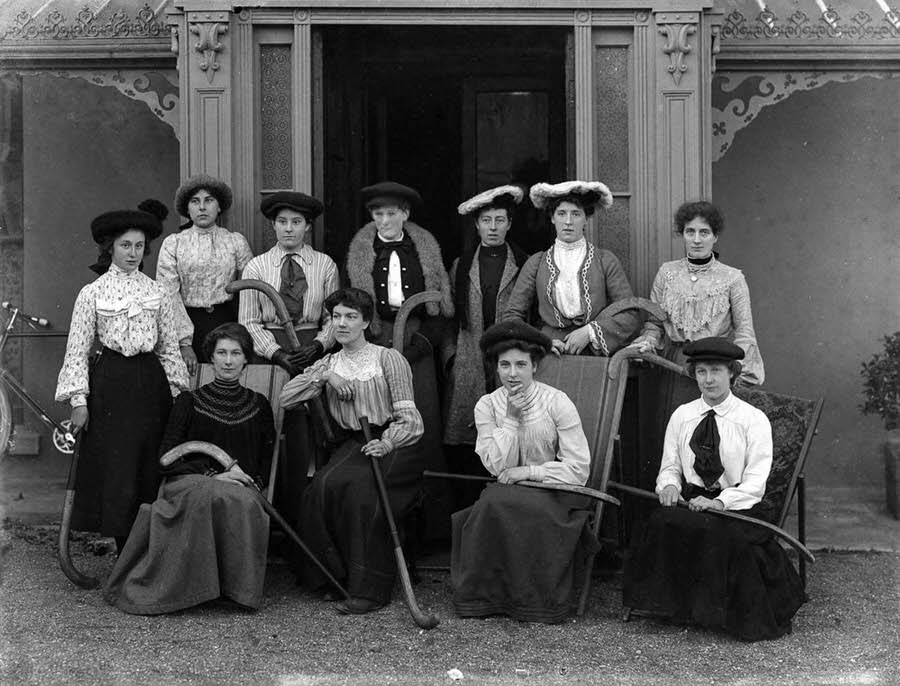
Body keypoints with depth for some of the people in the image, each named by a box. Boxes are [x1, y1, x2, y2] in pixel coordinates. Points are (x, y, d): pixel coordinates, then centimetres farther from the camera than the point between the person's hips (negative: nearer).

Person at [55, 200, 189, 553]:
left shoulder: (157, 292, 8)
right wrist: (78, 399, -6)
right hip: (111, 382, -2)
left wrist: (176, 391, 6)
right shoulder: (93, 293, 1)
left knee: (152, 470, 3)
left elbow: (170, 347, 11)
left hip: (151, 381, 3)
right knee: (117, 473, -3)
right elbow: (77, 349, 0)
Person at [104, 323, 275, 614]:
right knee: (211, 497, -39)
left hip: (242, 488, 2)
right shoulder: (189, 402, 12)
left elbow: (267, 464, 17)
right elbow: (167, 460, 4)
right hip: (188, 483, -1)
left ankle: (238, 588, -23)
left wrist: (251, 482, -6)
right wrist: (213, 474, -9)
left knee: (244, 503, -37)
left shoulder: (258, 405, 18)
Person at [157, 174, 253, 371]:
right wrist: (183, 343, -11)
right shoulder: (173, 244, 4)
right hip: (189, 322, -1)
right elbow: (168, 297, -2)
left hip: (228, 321, 1)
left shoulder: (236, 241, 7)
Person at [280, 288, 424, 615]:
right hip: (350, 445, 4)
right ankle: (336, 577, -14)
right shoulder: (328, 363, 17)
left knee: (357, 486, -33)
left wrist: (386, 443, -28)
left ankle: (369, 589, -26)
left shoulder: (388, 358, 1)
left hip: (390, 445, -4)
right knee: (324, 486, -28)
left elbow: (408, 418, -8)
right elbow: (286, 397, 4)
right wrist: (324, 376, -7)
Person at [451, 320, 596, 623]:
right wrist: (511, 417, -14)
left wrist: (529, 471, -13)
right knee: (493, 501, -31)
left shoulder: (556, 402, -6)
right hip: (507, 494, 3)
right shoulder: (487, 405, 3)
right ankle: (484, 594, -17)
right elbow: (497, 467, -8)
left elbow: (579, 469, -9)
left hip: (555, 495, -3)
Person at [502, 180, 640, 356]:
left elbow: (631, 315, 3)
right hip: (549, 360, 1)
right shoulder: (536, 263, 11)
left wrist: (590, 332, -8)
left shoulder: (605, 261, 8)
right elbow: (512, 315, 11)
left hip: (595, 356, -1)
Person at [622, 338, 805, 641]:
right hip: (690, 503, 3)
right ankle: (673, 602, -17)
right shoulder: (681, 416, 14)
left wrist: (719, 502, -21)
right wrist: (669, 485, -8)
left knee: (721, 535, -35)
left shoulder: (753, 419, 1)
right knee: (662, 523, -30)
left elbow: (755, 482, -5)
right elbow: (670, 466, 17)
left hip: (736, 506, -3)